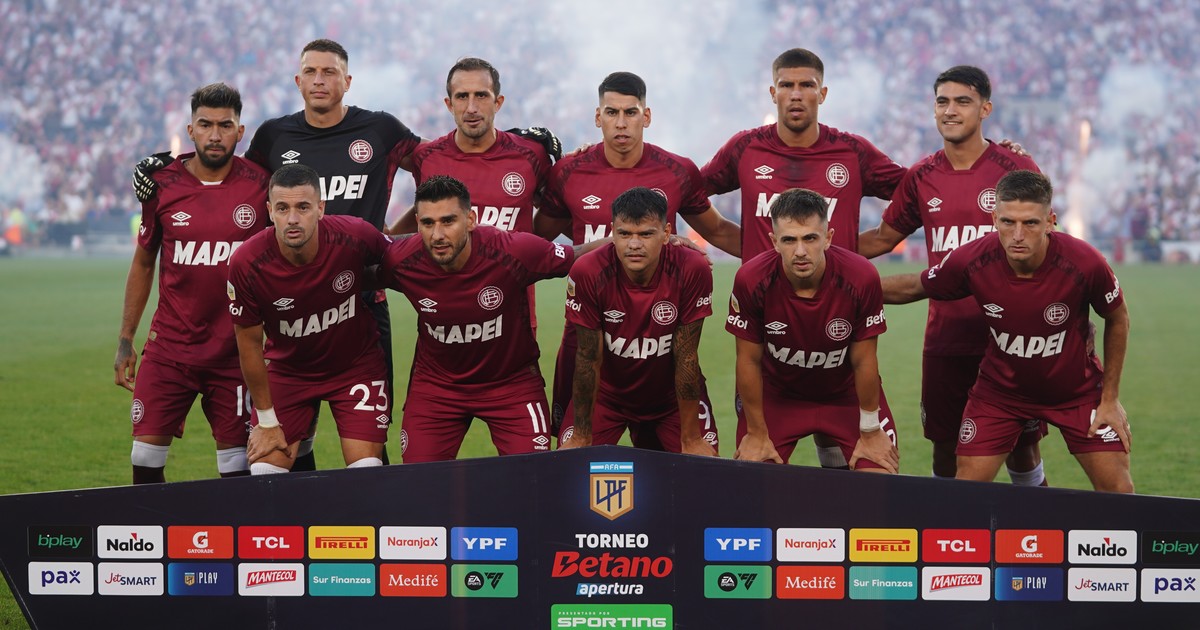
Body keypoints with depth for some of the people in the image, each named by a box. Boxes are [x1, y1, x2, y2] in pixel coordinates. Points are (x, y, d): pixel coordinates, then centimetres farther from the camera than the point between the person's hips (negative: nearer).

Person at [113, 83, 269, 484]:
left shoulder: (260, 186, -4)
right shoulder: (163, 185, 0)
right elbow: (143, 263, 11)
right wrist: (125, 340, 10)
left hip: (235, 351, -1)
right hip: (168, 347, 1)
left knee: (236, 462, 1)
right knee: (146, 455, -3)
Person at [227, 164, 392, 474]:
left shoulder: (354, 236, -25)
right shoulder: (247, 263, -25)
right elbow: (249, 343, -11)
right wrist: (267, 421, -6)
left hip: (356, 364, 0)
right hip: (287, 369, 0)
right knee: (263, 473, -6)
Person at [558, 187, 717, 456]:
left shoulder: (692, 270, -25)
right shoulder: (588, 272, -25)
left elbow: (685, 357, -19)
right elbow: (589, 357, -17)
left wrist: (691, 439, -15)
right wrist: (581, 438, -12)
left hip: (671, 395, 1)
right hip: (606, 393, 0)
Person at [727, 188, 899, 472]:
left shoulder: (861, 277, -27)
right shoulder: (751, 280, -27)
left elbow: (863, 362, -15)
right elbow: (749, 361, -13)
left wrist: (870, 433, -7)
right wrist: (757, 434, -6)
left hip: (846, 393, 0)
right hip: (777, 394, 0)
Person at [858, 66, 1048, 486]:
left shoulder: (1015, 169, -3)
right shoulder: (921, 178, 7)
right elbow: (883, 237, 18)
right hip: (945, 338, 3)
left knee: (1022, 450, 1)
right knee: (945, 451, 6)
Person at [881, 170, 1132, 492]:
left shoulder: (1084, 262, -28)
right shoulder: (971, 261, -25)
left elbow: (1118, 319, -8)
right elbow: (912, 288, -3)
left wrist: (1110, 398, -5)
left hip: (1077, 389, -1)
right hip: (1000, 390, 1)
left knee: (1116, 487, -4)